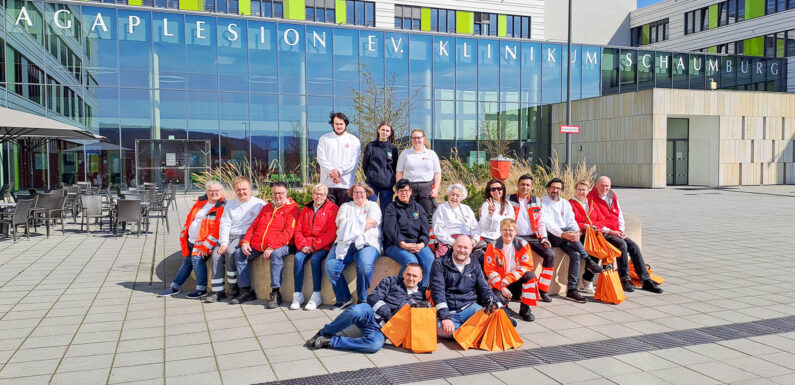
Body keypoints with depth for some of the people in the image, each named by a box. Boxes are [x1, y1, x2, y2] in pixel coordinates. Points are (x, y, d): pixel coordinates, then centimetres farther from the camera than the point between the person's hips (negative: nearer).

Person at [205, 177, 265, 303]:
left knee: (230, 251, -31)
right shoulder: (230, 204, 19)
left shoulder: (259, 204, 3)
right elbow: (224, 224, 11)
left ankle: (234, 287, -18)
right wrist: (224, 243, -4)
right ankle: (218, 292, -19)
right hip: (229, 237, 5)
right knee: (216, 254, -21)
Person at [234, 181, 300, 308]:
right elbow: (253, 226, 21)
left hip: (280, 245, -7)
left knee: (276, 254, -37)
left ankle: (275, 294, -32)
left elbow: (287, 232, -13)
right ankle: (246, 291, 1)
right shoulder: (266, 207, 20)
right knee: (239, 254, -4)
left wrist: (271, 248, -21)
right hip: (257, 246, 7)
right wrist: (245, 242, 3)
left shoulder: (292, 208, -2)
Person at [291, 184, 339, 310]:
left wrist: (315, 246, -13)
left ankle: (316, 295, -24)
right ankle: (297, 295, -20)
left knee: (315, 259, -32)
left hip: (323, 246, -4)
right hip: (306, 246, 4)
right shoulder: (305, 209, 18)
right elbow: (298, 230, 14)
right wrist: (302, 245, -5)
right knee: (298, 258, -25)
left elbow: (332, 232, -7)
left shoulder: (332, 209, 3)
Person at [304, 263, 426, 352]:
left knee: (376, 344, -37)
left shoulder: (420, 295, 20)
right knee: (357, 311, -39)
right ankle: (324, 333, -15)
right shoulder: (391, 281, 16)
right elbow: (373, 297, 4)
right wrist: (389, 314, -7)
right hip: (370, 314, 0)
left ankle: (330, 341, -24)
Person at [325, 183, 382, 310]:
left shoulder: (372, 205, 20)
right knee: (330, 266, -24)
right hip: (344, 242, 3)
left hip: (366, 242, -2)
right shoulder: (346, 206, 28)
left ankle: (362, 299, -14)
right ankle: (344, 299, -10)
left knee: (365, 265, -34)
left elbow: (372, 221, 0)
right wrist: (350, 228, -10)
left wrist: (354, 228, -9)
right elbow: (340, 222, 9)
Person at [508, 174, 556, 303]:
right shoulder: (509, 200, 6)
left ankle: (542, 289, -8)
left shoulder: (537, 201, 15)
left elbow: (540, 222, 16)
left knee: (550, 255, -19)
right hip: (517, 237, -4)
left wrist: (544, 237, 1)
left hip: (534, 237, 4)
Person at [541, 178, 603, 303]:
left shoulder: (565, 203, 19)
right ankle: (588, 261, -19)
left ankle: (571, 290, -20)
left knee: (575, 254, -23)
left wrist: (576, 231, -18)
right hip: (550, 237, -5)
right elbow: (546, 223, -13)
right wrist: (563, 234, -28)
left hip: (565, 237, 5)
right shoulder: (542, 202, 1)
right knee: (569, 229, -33)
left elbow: (571, 221, 7)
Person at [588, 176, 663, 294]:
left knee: (634, 246, -11)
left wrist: (621, 230, 1)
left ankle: (646, 280, -7)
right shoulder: (591, 199, -7)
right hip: (601, 233, -7)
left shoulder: (613, 197, 16)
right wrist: (610, 231, -16)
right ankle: (625, 280, -21)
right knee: (622, 244, -29)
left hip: (616, 232, 7)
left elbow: (620, 215, 19)